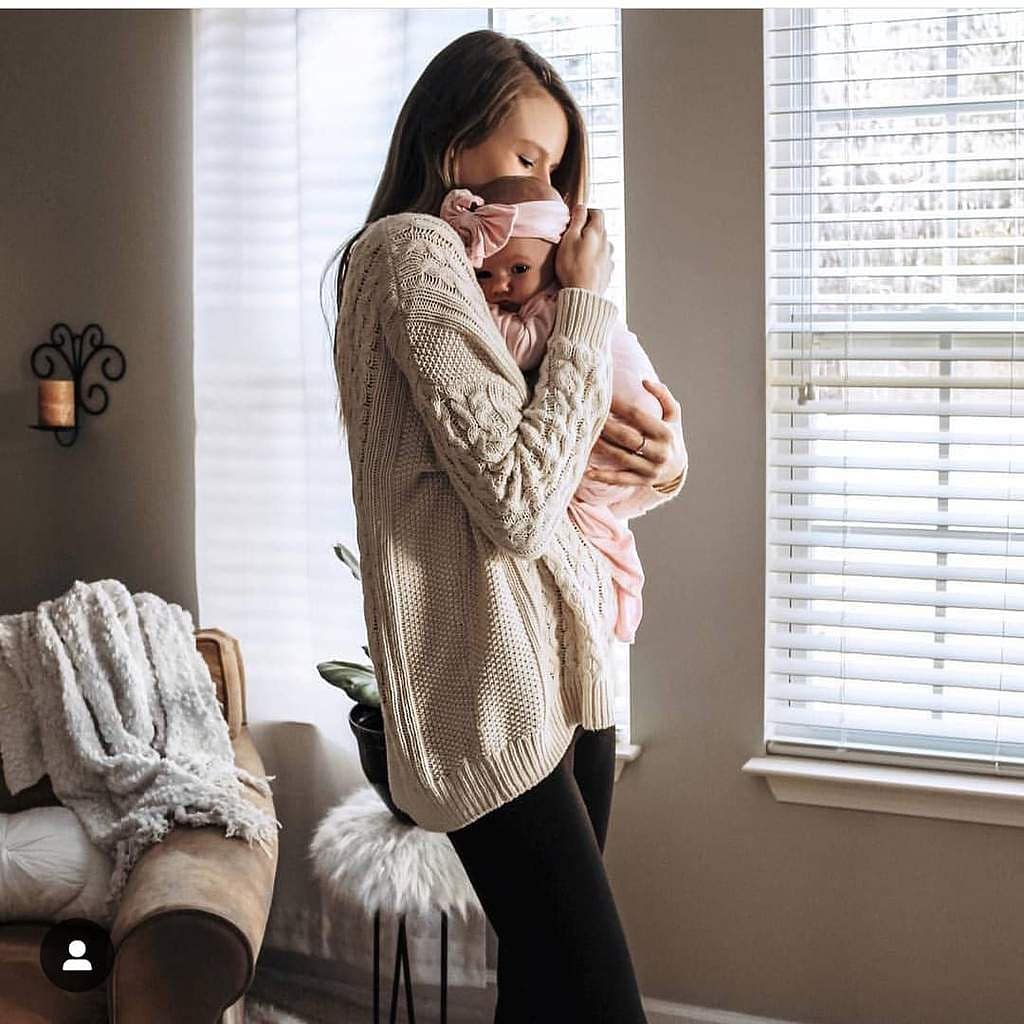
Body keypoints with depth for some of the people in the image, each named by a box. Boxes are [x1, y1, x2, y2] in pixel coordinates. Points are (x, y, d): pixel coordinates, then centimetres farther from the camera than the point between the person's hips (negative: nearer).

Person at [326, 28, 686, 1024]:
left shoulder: (478, 269, 21)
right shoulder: (416, 252, -9)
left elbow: (557, 466, 23)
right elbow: (515, 504, -19)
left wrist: (660, 457, 0)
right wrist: (587, 307, -10)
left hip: (563, 671, 10)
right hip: (494, 690, -10)